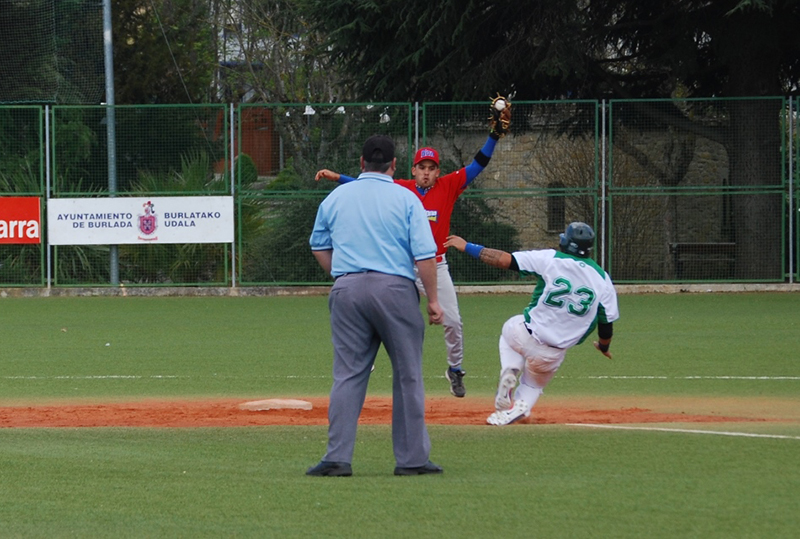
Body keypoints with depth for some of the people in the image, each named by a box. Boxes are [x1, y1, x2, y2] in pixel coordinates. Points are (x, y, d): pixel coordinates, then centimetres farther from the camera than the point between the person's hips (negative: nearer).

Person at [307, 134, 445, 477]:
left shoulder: (335, 198, 10)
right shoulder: (406, 200, -1)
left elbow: (319, 246, 19)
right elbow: (425, 255, -6)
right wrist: (433, 300, -2)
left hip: (347, 290, 3)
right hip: (395, 288, -3)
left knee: (348, 375, 4)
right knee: (408, 375, 6)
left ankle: (337, 458, -3)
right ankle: (412, 458, 7)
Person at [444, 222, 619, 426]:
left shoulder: (551, 259, -10)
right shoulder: (603, 280, -2)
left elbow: (504, 259, -13)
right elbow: (607, 322, 5)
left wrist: (467, 247, -3)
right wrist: (604, 346, 26)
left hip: (526, 337, -3)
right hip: (554, 354, 3)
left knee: (510, 328, 33)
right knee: (534, 385, 31)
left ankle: (510, 371, 5)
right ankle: (521, 406, -3)